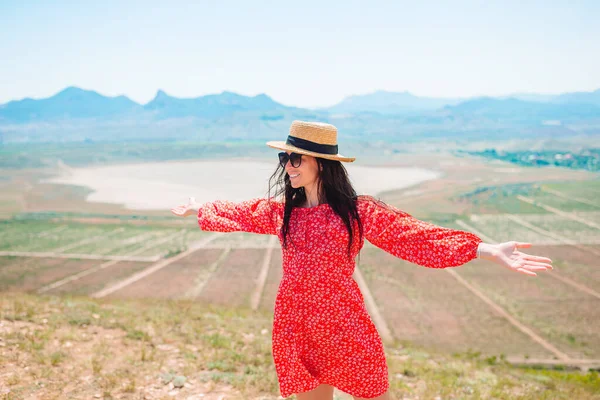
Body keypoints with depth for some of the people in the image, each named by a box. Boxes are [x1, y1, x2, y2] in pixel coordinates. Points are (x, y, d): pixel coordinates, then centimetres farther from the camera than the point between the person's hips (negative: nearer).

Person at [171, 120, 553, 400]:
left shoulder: (358, 211, -10)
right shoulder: (281, 209, 4)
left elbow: (418, 236, -16)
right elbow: (241, 214, 21)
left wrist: (492, 251, -24)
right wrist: (197, 210, 36)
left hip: (345, 326, -4)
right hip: (296, 326, 4)